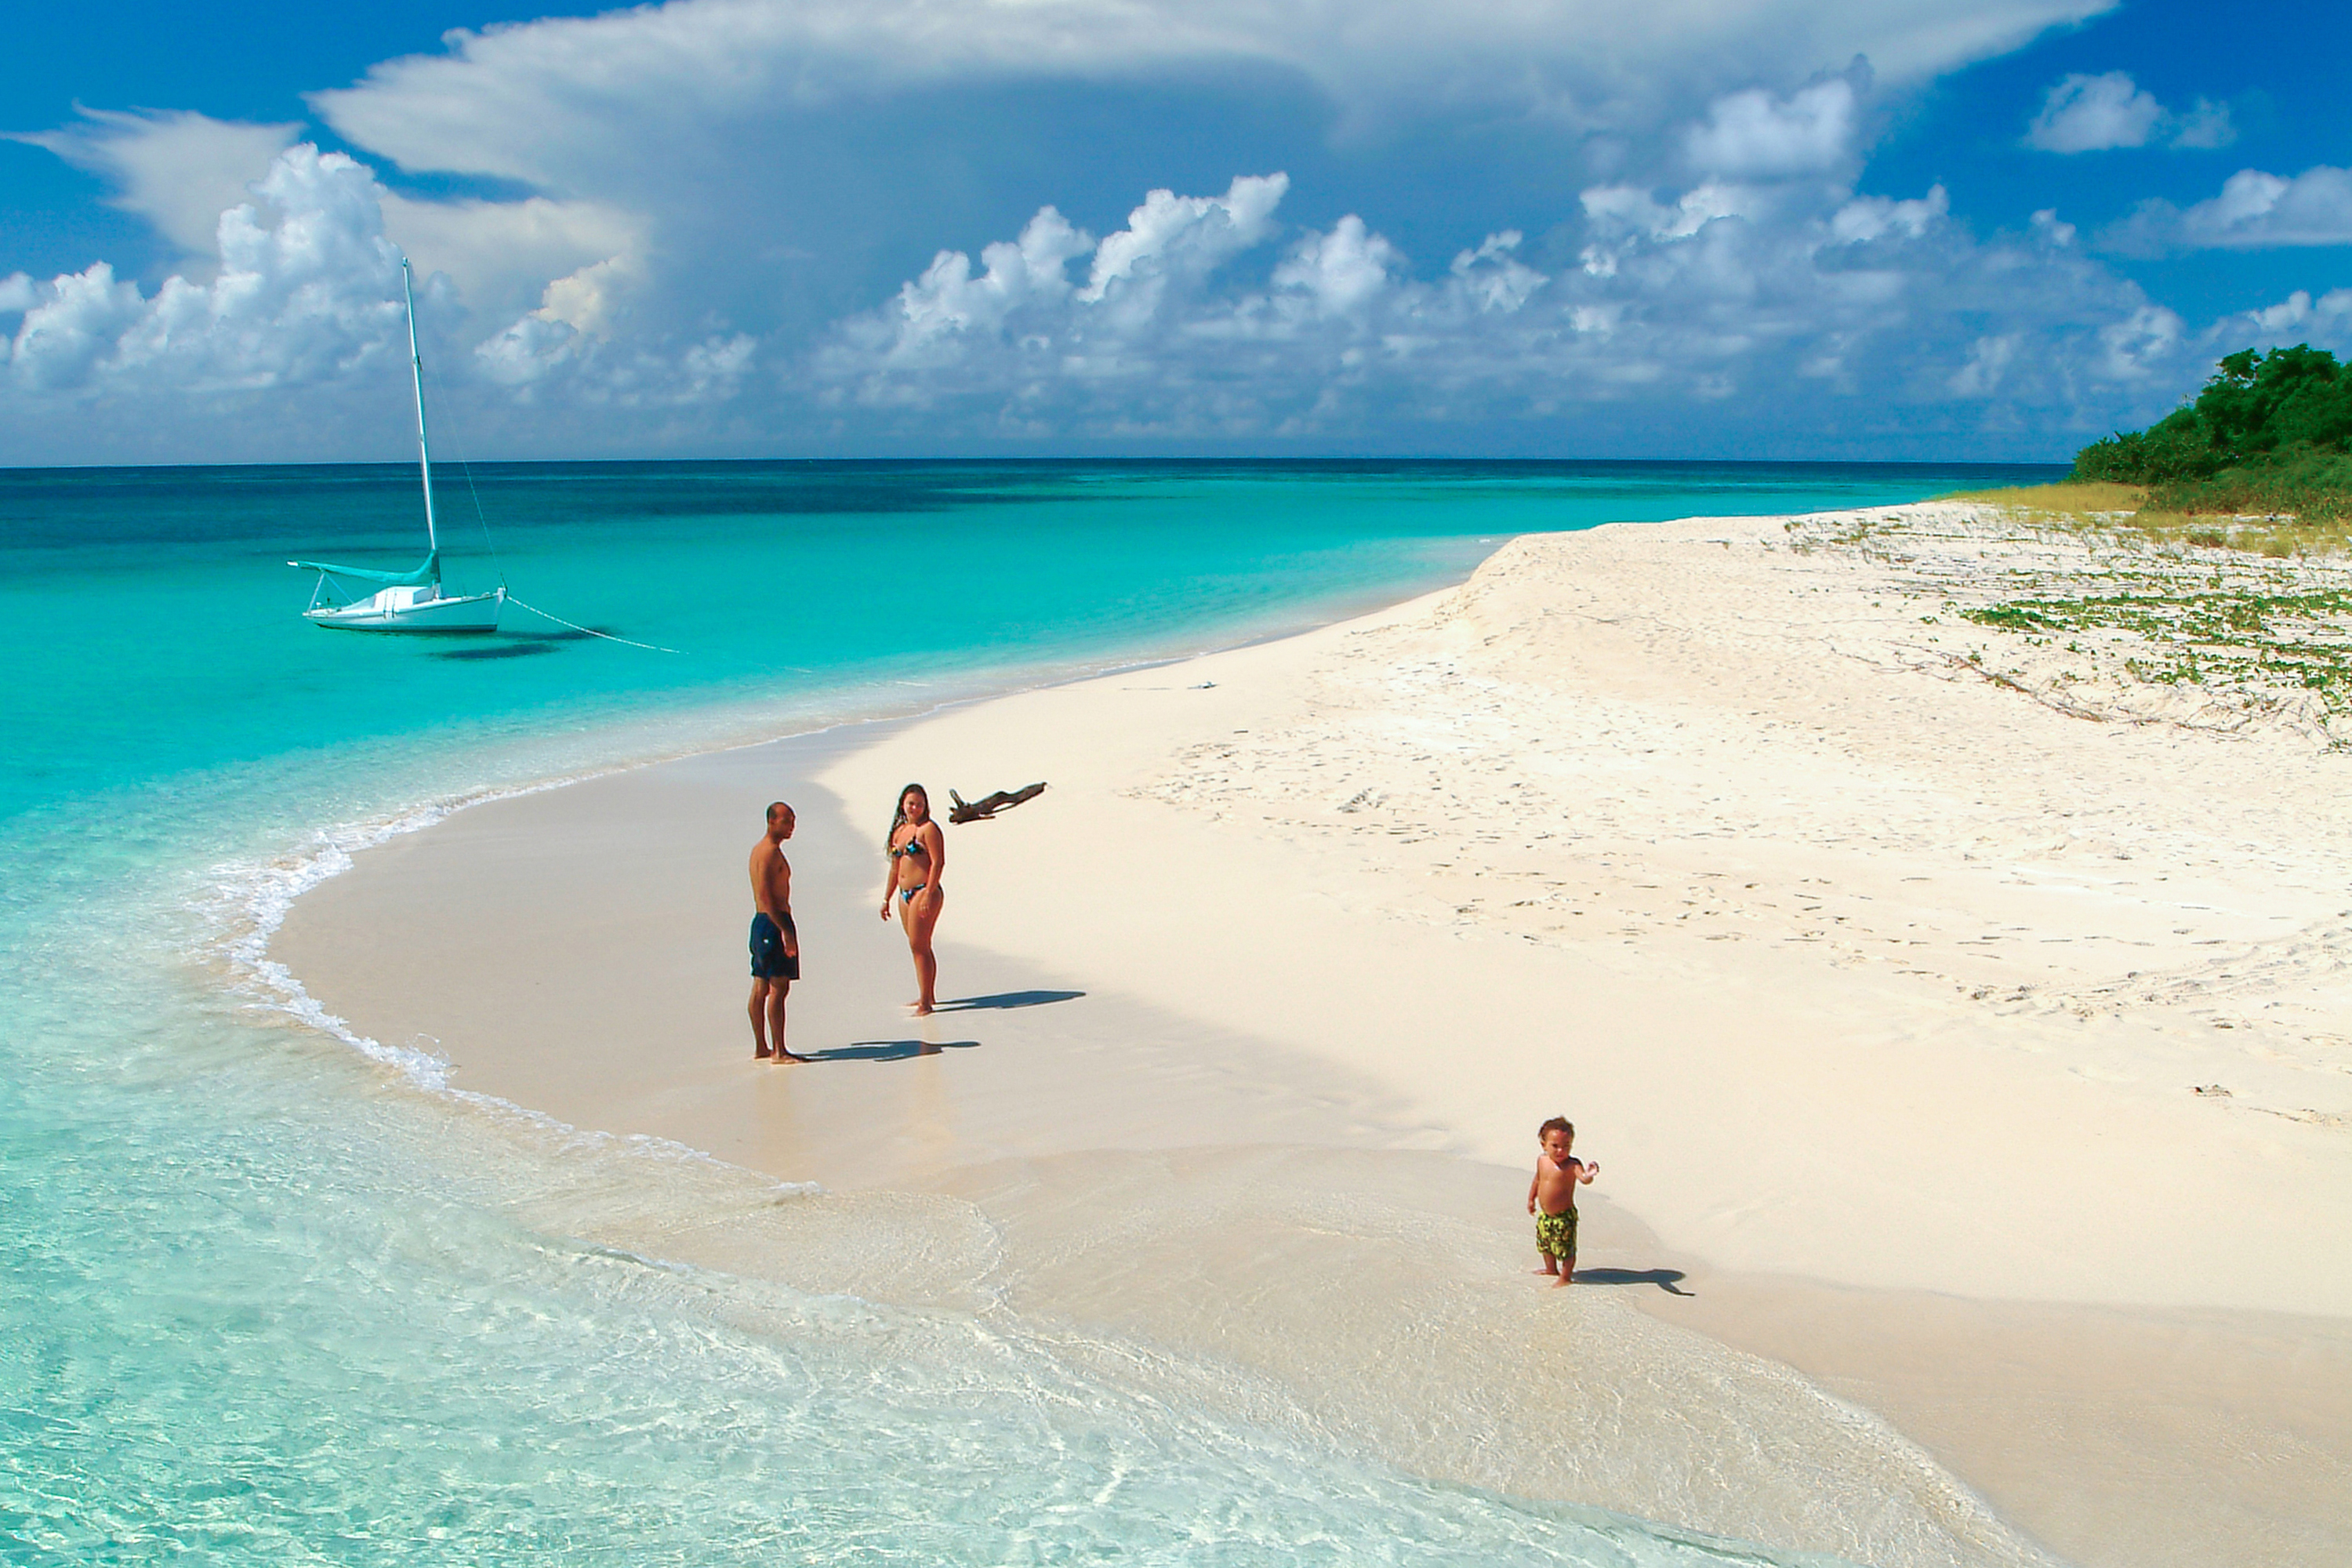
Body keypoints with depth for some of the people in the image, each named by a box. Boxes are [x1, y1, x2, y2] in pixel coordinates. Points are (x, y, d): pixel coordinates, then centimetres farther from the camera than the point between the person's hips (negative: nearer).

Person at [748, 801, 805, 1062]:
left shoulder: (759, 849, 18)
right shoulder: (770, 851, -14)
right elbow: (765, 894, -21)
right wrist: (785, 931, -24)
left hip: (761, 922, 11)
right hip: (773, 922, -11)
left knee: (761, 987, 11)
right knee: (778, 987, -10)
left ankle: (761, 1048, 16)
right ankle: (778, 1051, -10)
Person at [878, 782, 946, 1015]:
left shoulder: (928, 829, -7)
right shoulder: (899, 831, 17)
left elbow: (938, 862, -14)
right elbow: (894, 867, 22)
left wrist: (928, 894, -21)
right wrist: (886, 898, 21)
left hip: (924, 892, -8)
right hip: (904, 893, 8)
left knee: (919, 946, -10)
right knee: (918, 947, 12)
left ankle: (925, 1002, -9)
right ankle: (928, 996, 21)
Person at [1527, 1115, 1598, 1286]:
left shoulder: (1572, 1164, -22)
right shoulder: (1542, 1160, -1)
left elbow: (1584, 1180, -38)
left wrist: (1589, 1175, -60)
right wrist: (1531, 1199, 24)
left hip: (1564, 1216, -7)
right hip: (1545, 1215, 7)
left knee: (1566, 1248, 3)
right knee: (1545, 1244, 25)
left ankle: (1565, 1276, 25)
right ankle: (1551, 1269, 48)